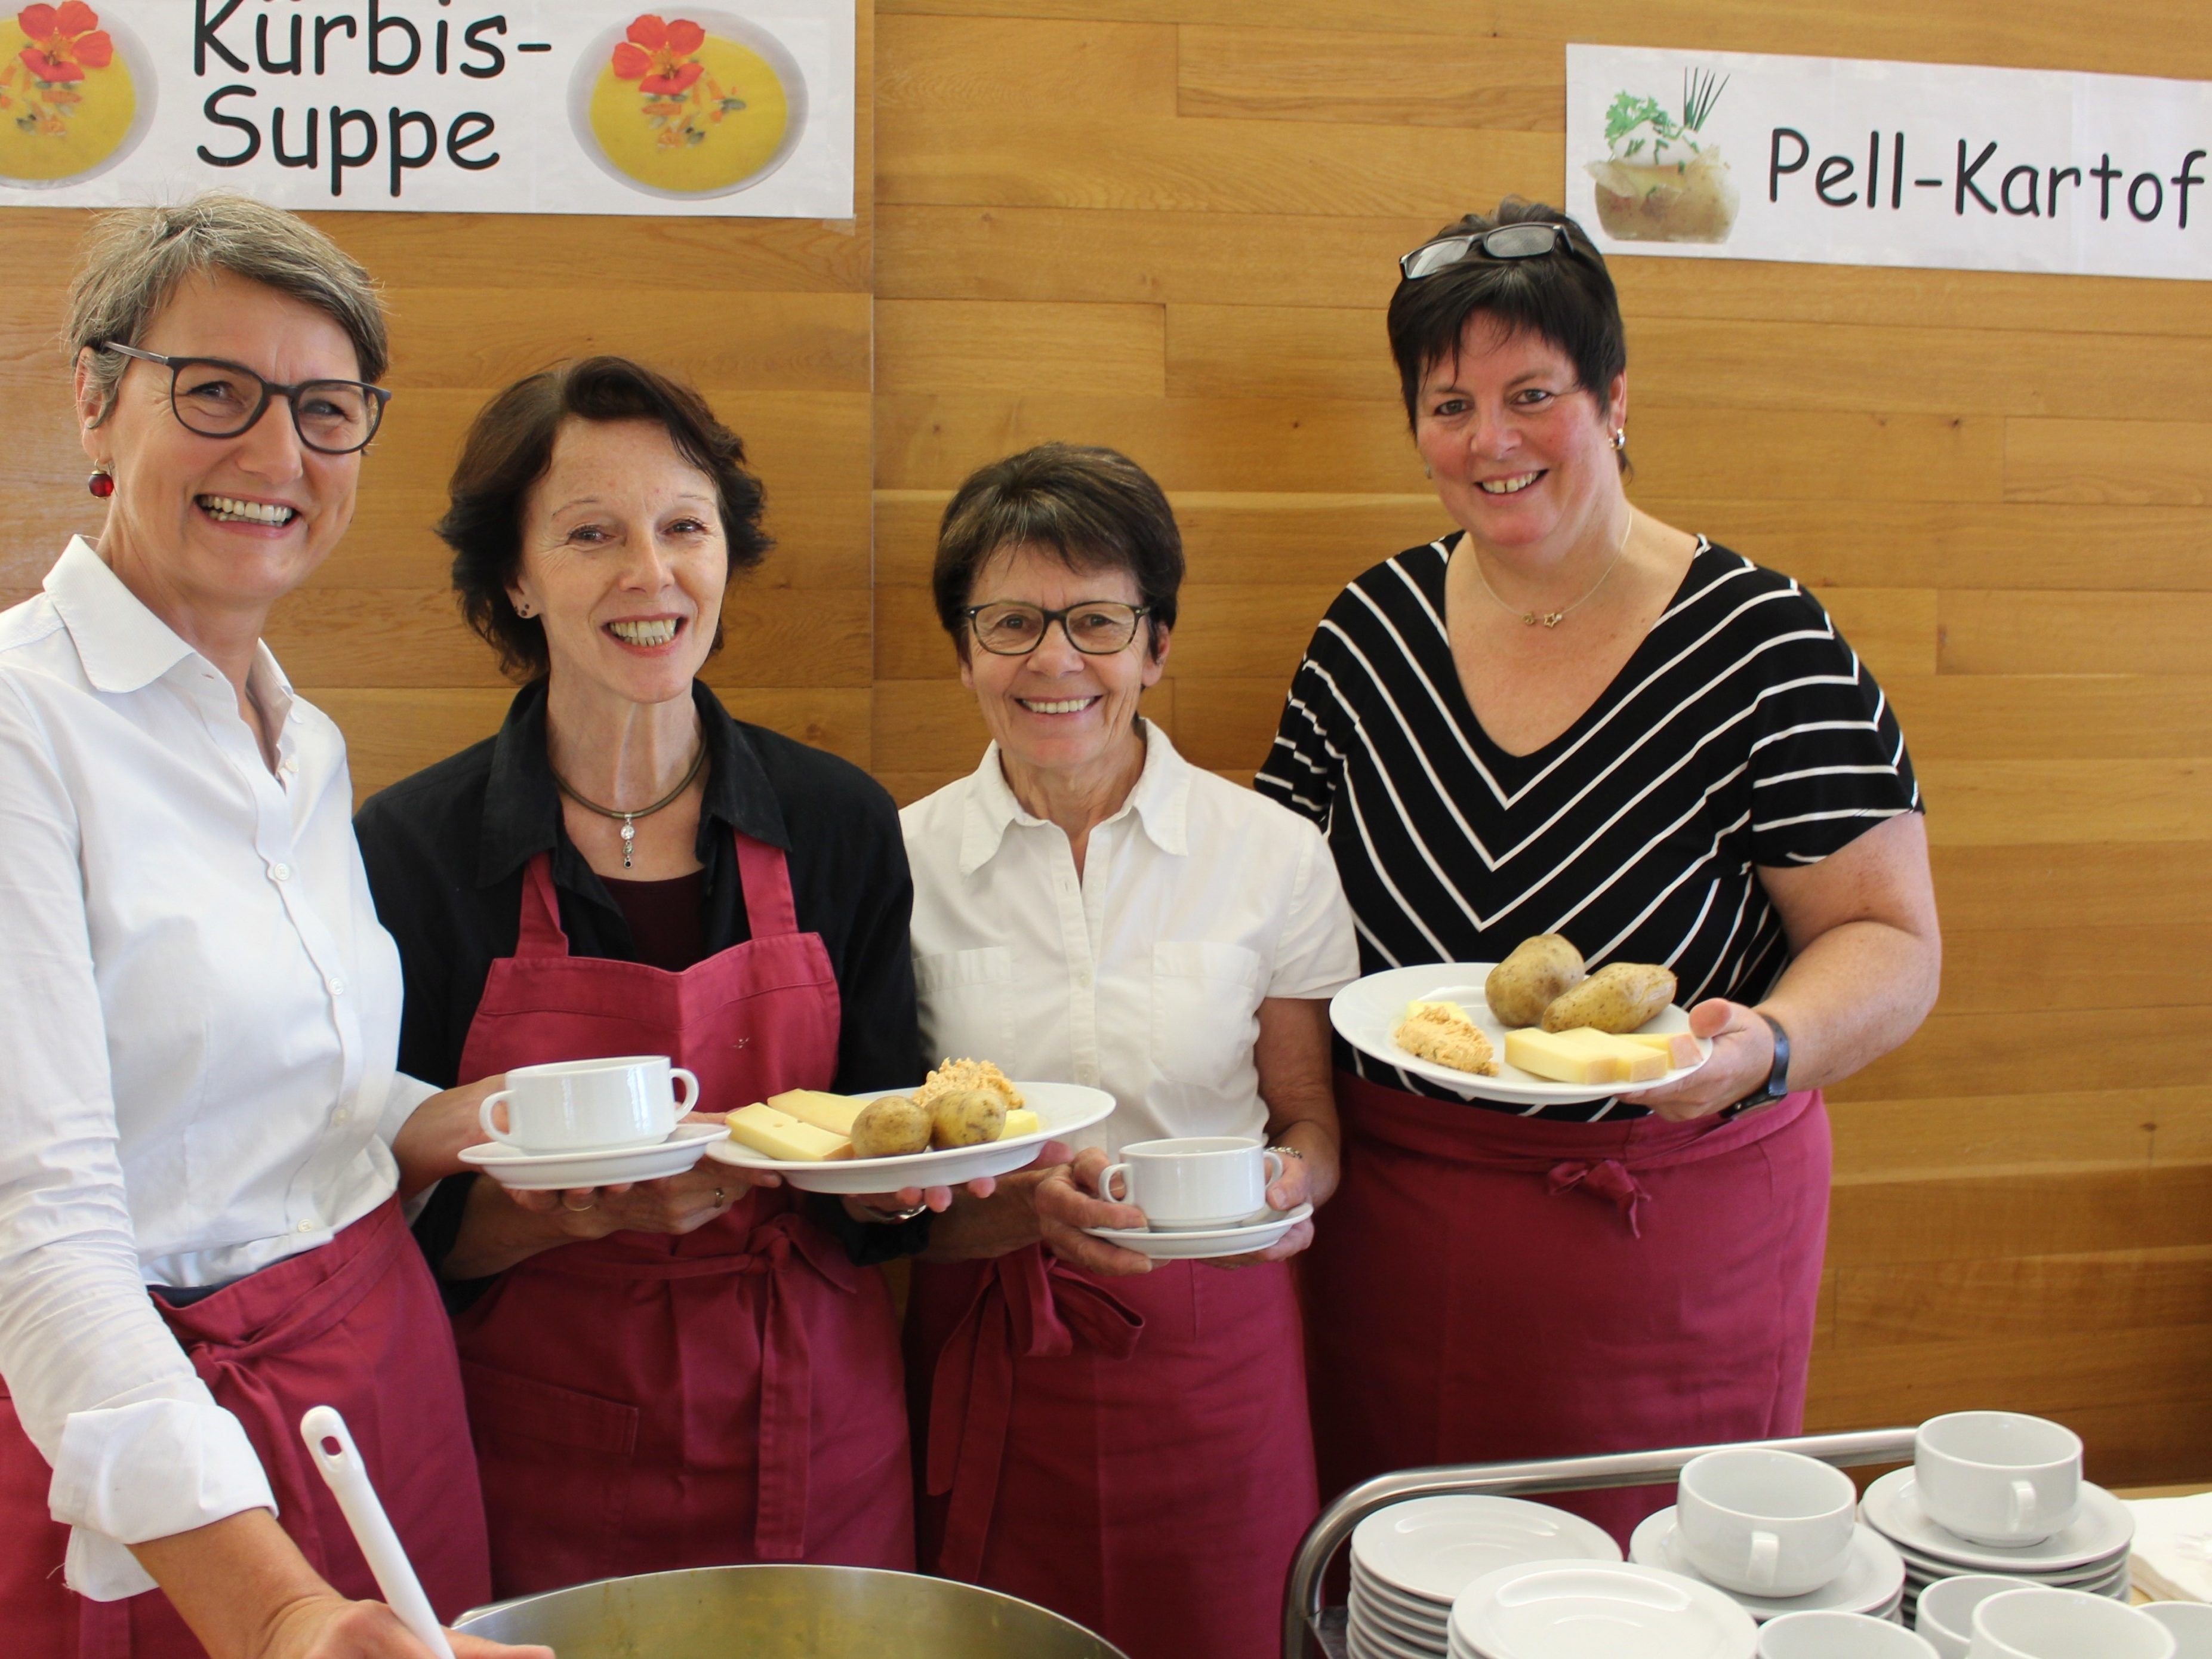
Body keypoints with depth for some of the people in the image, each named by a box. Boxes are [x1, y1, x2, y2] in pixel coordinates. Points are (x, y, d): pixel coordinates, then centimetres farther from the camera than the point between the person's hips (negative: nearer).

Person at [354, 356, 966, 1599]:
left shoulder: (840, 822, -3)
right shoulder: (412, 848, -9)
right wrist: (599, 1203, -24)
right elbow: (400, 1223, -7)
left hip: (813, 1435, 2)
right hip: (542, 1456, -2)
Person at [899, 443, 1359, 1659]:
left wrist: (1286, 1184, -14)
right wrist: (1025, 1204, -20)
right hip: (986, 1358, 0)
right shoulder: (902, 862, -3)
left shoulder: (1274, 854, -3)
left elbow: (1310, 1117, 8)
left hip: (1212, 1349, 0)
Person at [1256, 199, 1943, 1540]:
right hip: (1393, 1224, 3)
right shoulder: (1372, 628, 0)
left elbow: (1893, 943, -9)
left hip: (1672, 1236, -3)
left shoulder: (1767, 650, -11)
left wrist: (1765, 1047, -28)